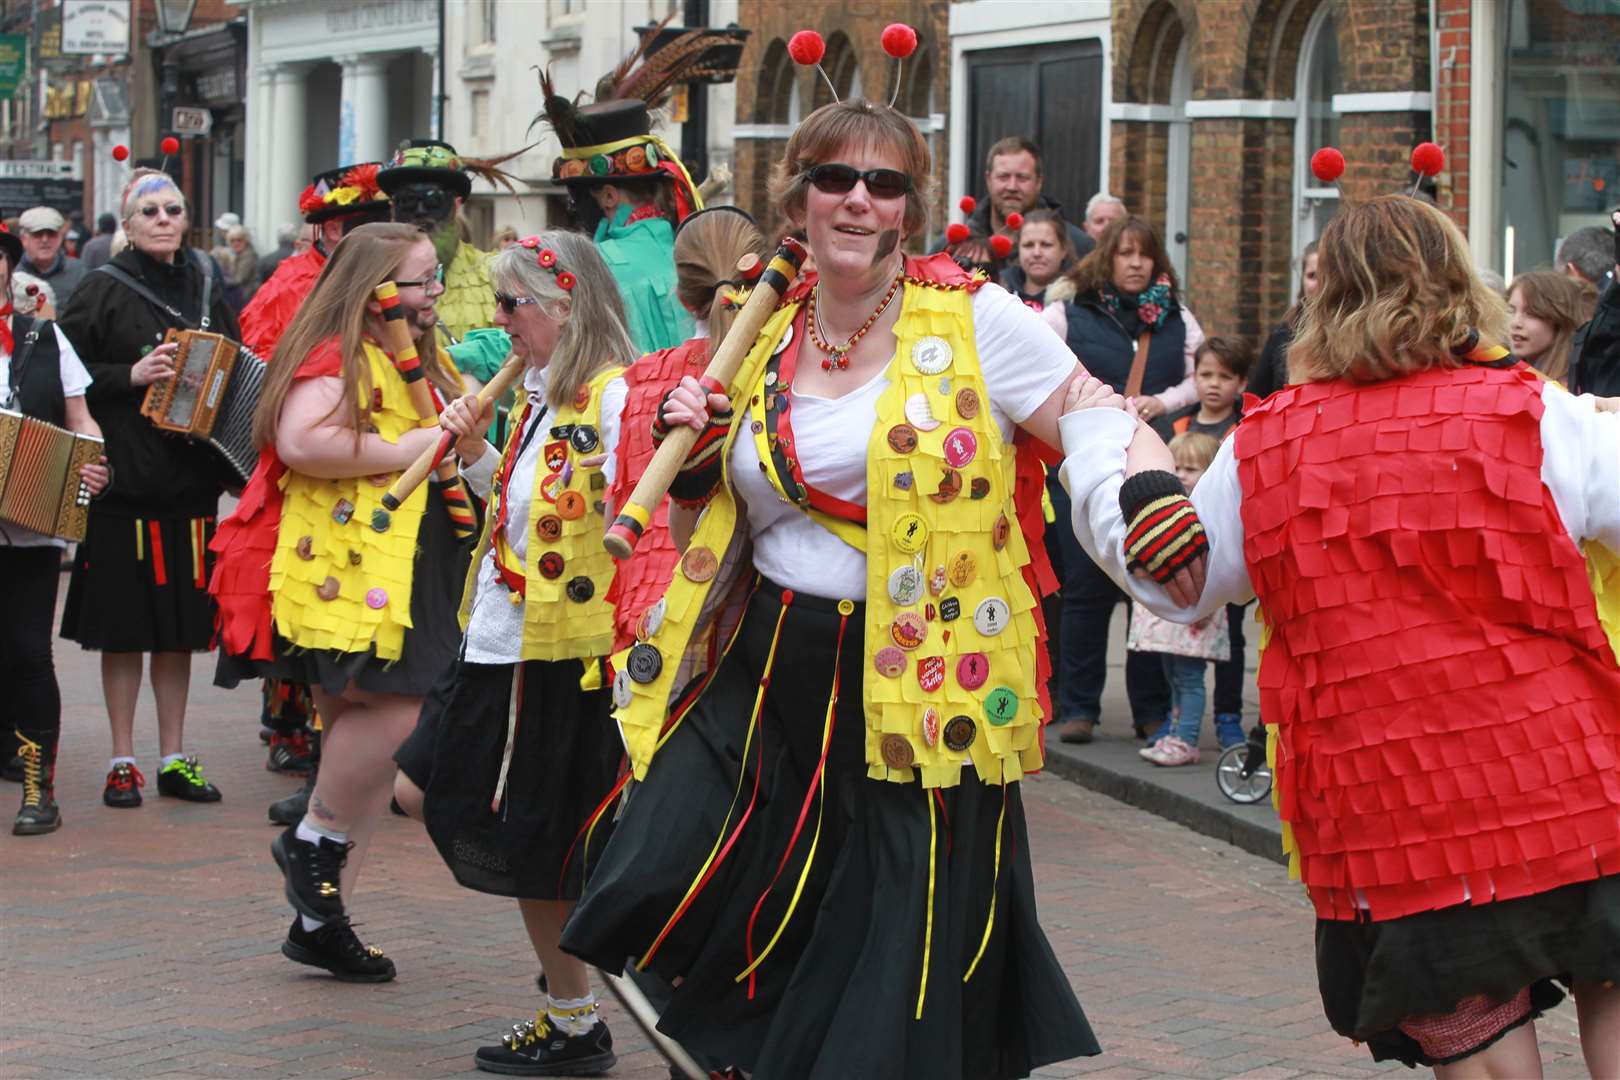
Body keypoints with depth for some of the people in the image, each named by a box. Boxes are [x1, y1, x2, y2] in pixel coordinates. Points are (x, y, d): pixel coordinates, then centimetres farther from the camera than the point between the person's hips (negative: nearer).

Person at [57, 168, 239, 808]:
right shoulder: (104, 291, -3)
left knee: (180, 626, 9)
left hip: (191, 483, 4)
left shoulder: (205, 288, 10)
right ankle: (122, 761, 10)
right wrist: (130, 377, -18)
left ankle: (174, 759, 17)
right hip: (126, 481, -4)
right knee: (124, 626, 1)